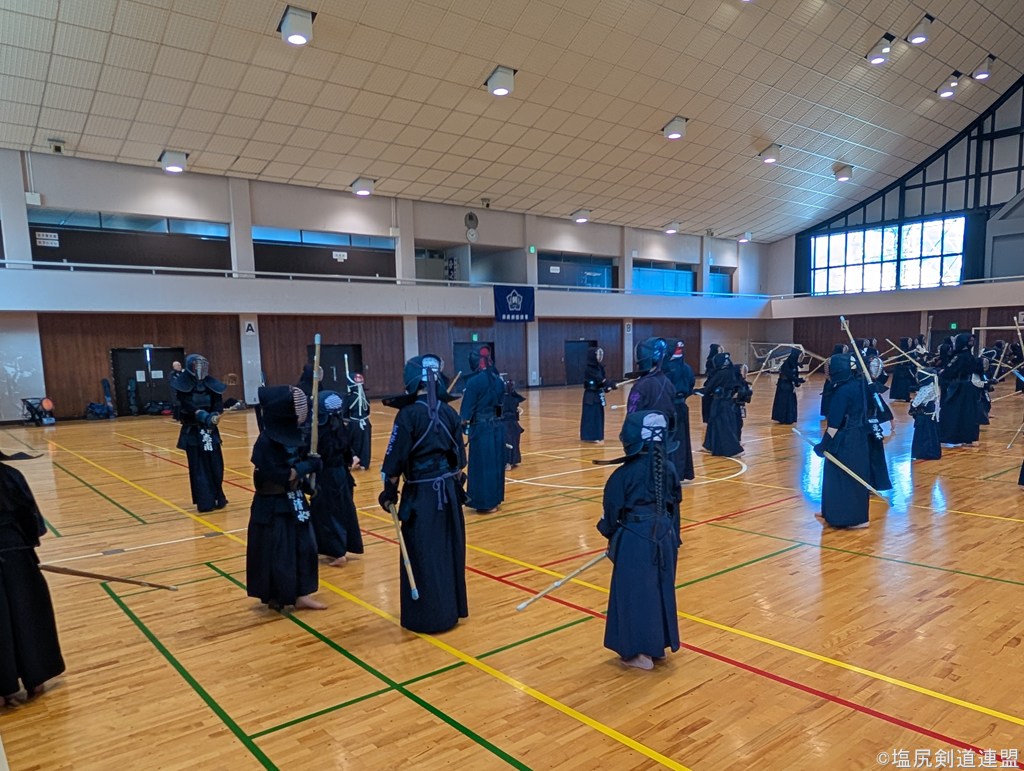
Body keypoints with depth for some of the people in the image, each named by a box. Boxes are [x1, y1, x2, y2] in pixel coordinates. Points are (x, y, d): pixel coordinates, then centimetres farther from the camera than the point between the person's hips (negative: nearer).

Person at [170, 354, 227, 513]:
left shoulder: (210, 384, 3)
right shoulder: (183, 385, -8)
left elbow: (218, 402, -3)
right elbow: (187, 404, -21)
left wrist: (216, 415, -22)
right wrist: (202, 415, -34)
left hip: (210, 430, 4)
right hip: (193, 432, -3)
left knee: (216, 466, 6)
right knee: (199, 468, 1)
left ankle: (217, 498, 19)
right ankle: (205, 502, 7)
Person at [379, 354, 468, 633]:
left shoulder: (408, 414, -15)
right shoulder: (449, 411, 2)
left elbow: (396, 460, -13)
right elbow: (459, 456, 9)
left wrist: (389, 491, -2)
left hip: (421, 494, -6)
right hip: (448, 491, 6)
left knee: (423, 555, 5)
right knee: (450, 550, 17)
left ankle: (428, 617, 13)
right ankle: (454, 608, 29)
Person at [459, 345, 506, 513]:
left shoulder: (474, 382, -15)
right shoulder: (498, 380, 4)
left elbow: (467, 411, -12)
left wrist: (463, 423, 3)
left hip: (481, 429, -6)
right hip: (497, 427, 6)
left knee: (481, 466, 3)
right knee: (495, 464, 14)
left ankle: (484, 503, 8)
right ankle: (494, 500, 23)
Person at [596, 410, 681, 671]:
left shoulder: (624, 473, -16)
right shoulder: (668, 467, -1)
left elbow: (612, 510, -8)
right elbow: (675, 504, 9)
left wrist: (610, 534, 12)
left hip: (635, 539, -6)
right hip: (664, 535, 6)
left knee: (634, 593, 7)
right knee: (662, 590, 18)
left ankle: (640, 652, 16)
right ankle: (660, 644, 31)